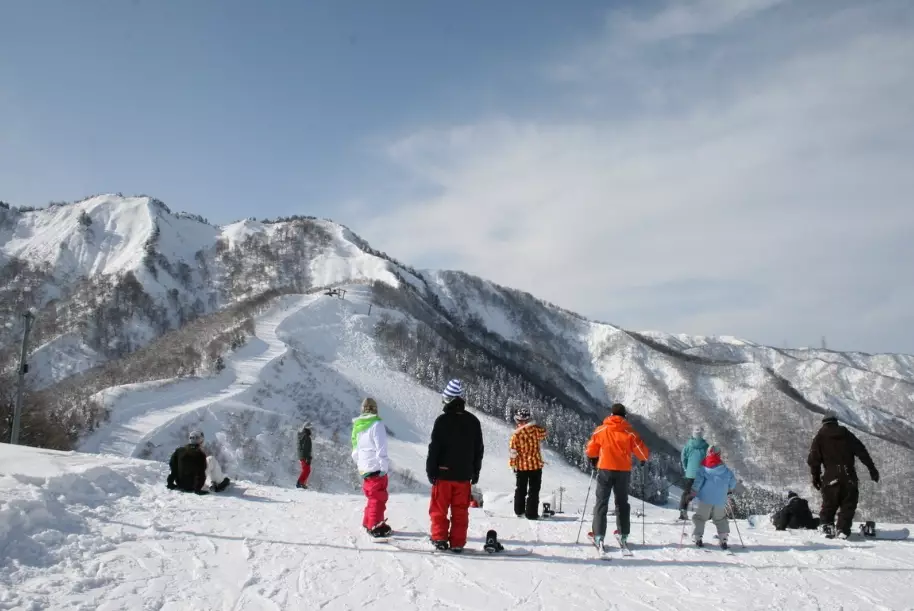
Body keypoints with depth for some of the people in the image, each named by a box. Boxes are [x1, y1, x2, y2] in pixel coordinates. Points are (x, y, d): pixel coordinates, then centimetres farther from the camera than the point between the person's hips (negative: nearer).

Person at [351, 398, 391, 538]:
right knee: (378, 498, 0)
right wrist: (384, 467, -12)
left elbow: (355, 451, 16)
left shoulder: (357, 427, 11)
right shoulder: (376, 424, -12)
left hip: (364, 469, 7)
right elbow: (381, 449, -17)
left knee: (372, 497, 20)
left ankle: (368, 523, 25)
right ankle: (375, 527, -1)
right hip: (376, 468, -7)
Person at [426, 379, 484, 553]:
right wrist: (475, 472, 18)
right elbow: (478, 449, 10)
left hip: (444, 473, -4)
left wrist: (430, 471, -2)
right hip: (464, 474, 4)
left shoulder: (442, 420, -11)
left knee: (439, 509, 8)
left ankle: (440, 538, 6)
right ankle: (457, 542, 7)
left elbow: (434, 448, -11)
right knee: (460, 511, 8)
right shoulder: (473, 421, 4)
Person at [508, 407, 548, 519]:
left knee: (520, 489, 17)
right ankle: (531, 513, 3)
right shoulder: (536, 429, -10)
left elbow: (512, 450, -10)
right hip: (536, 464, 0)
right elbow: (543, 435, 13)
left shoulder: (516, 433, -14)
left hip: (521, 465, 0)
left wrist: (513, 464, 3)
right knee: (533, 490, 6)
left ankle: (519, 511, 24)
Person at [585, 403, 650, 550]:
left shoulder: (601, 430, -3)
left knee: (601, 502, 2)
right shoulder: (629, 432, -3)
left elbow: (591, 449, 3)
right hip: (624, 471, 1)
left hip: (605, 469, -1)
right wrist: (644, 458, 21)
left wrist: (593, 459, 24)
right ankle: (623, 535, 20)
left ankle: (599, 536, -9)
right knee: (622, 502, 16)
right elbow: (642, 452, -2)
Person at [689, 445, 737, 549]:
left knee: (700, 517, 9)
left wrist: (693, 492, -4)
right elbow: (733, 480, 11)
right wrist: (730, 489, 29)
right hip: (720, 500, 2)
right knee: (720, 519, 17)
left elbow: (698, 480, -12)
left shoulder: (703, 468, -3)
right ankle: (723, 539, 7)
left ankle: (697, 538, 0)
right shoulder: (724, 468, 6)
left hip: (706, 499, -2)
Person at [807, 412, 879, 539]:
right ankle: (843, 529, -5)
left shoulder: (820, 437, 8)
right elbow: (862, 452, 8)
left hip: (831, 476, -1)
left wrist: (815, 477, 7)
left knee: (829, 504, 11)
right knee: (848, 504, 8)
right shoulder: (847, 434, 13)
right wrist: (872, 469, 9)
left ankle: (827, 525, -5)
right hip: (849, 476, 1)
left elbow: (814, 458, 1)